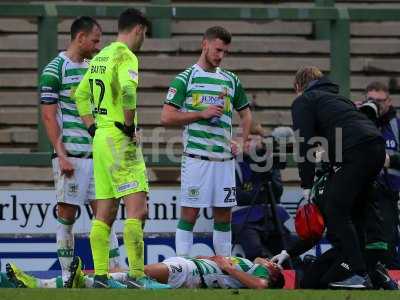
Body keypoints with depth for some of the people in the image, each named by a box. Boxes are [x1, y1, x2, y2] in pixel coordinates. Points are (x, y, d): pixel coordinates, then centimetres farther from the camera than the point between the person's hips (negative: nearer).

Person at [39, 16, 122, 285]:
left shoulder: (92, 69, 15)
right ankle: (67, 275, 4)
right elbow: (49, 115, -10)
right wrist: (61, 155, -16)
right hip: (71, 156, -7)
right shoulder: (55, 70, -7)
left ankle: (116, 269, 3)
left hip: (96, 153, 7)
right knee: (67, 215, -1)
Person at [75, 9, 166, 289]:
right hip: (120, 140, -9)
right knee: (137, 209, -10)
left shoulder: (101, 56, 16)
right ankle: (137, 276, -15)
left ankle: (101, 276, 8)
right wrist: (129, 124, -18)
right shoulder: (126, 56, -11)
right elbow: (127, 90, -29)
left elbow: (81, 94, 25)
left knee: (105, 214, 9)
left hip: (101, 138, 9)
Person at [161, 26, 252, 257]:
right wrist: (201, 114, -12)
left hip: (225, 158, 5)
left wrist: (242, 143, 9)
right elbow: (167, 117, -5)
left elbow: (246, 114, 25)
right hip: (196, 157, -5)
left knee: (224, 214, 7)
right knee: (189, 213, -5)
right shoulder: (186, 78, 1)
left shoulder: (231, 80, 15)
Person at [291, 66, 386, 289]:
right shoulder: (336, 97, 36)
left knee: (336, 212, -5)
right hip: (377, 147, 8)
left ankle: (360, 276, -13)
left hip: (356, 151, -8)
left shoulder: (303, 101, 12)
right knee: (354, 211, 17)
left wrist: (307, 187, 2)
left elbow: (305, 143, 1)